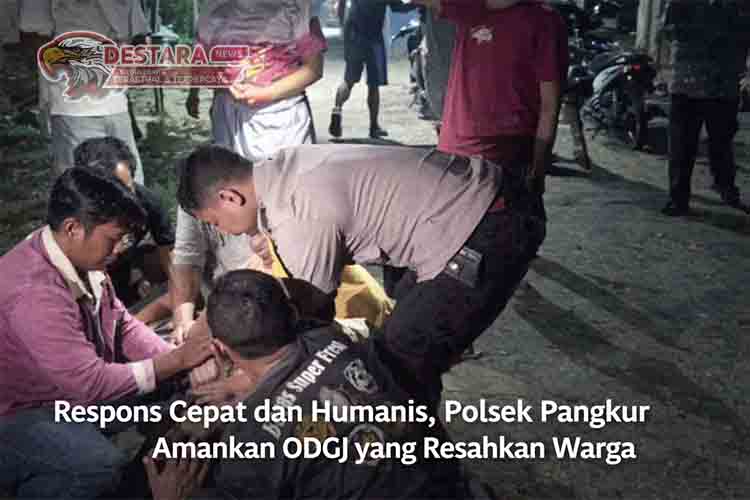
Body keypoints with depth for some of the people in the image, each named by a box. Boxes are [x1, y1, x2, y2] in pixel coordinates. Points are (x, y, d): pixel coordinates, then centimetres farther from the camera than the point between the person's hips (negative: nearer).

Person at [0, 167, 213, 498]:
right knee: (102, 465, -32)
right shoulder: (34, 291, -33)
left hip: (73, 390, 9)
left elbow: (123, 325, 4)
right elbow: (91, 383, -33)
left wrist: (183, 359, -10)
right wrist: (176, 361, -23)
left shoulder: (82, 259, -5)